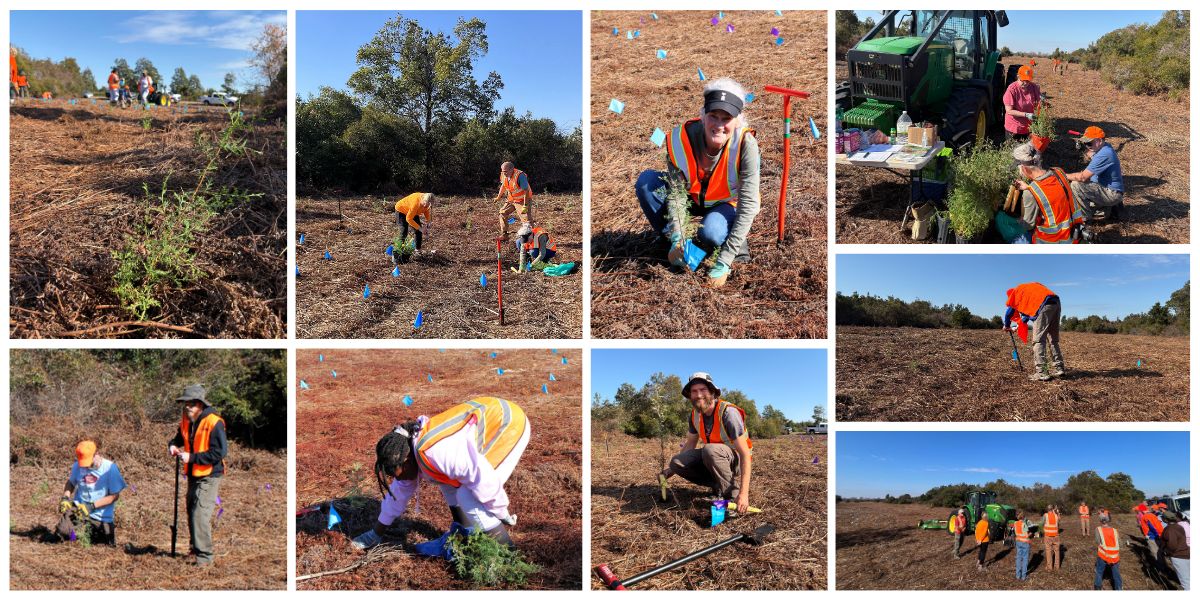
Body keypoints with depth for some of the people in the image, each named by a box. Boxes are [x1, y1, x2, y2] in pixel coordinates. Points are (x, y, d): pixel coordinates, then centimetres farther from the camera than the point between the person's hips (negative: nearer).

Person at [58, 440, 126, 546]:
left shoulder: (110, 468, -13)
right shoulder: (77, 466, -1)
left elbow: (114, 495, -10)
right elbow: (71, 483, 18)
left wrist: (92, 506, -18)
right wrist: (65, 498, -2)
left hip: (101, 517, -2)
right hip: (78, 509, 2)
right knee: (63, 530, -25)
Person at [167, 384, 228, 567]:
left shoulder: (214, 423, -18)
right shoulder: (186, 421, 6)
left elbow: (220, 452, -22)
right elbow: (179, 438, 25)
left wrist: (192, 457, -22)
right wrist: (173, 445, 0)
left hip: (209, 477, -8)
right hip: (193, 475, 8)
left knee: (201, 515, -15)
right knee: (192, 512, 17)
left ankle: (204, 556, -11)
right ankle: (196, 547, 32)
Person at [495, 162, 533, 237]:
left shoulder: (520, 176, -30)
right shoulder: (504, 175, -7)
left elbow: (526, 191, -28)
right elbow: (503, 186, 16)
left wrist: (525, 206, -29)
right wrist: (498, 197, 26)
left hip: (523, 200, -8)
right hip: (511, 200, 8)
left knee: (526, 219, -12)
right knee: (503, 213, 9)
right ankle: (504, 234, 20)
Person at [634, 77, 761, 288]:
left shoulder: (745, 144, -34)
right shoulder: (682, 138, -29)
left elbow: (748, 204, -32)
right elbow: (675, 192, -21)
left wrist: (724, 263, -37)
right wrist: (677, 240, -36)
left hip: (727, 204, -3)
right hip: (692, 198, 3)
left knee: (711, 233, -36)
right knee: (646, 181, -23)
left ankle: (737, 240, 0)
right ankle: (676, 242, -4)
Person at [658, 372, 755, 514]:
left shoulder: (728, 412, -25)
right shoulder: (694, 415, -4)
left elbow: (745, 454, -27)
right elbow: (690, 443, 11)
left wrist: (743, 493, -35)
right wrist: (669, 470, -3)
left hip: (736, 461, -7)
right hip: (712, 459, 7)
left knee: (710, 450, -37)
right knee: (677, 462, -15)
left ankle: (732, 494, -20)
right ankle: (718, 486, 0)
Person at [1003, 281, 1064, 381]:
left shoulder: (1015, 292, 18)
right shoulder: (1028, 288, 36)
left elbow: (1009, 312, 26)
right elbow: (1028, 309, 41)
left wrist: (1006, 325, 43)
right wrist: (1020, 325, 50)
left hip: (1044, 306, -7)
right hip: (1056, 304, 7)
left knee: (1038, 341, -6)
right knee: (1053, 340, 18)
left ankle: (1041, 373, -12)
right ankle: (1059, 368, 19)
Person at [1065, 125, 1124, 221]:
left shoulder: (1104, 155, -26)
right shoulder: (1105, 147, 4)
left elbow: (1083, 177, -27)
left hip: (1112, 194, -10)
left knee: (1076, 185, -23)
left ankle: (1086, 217, -9)